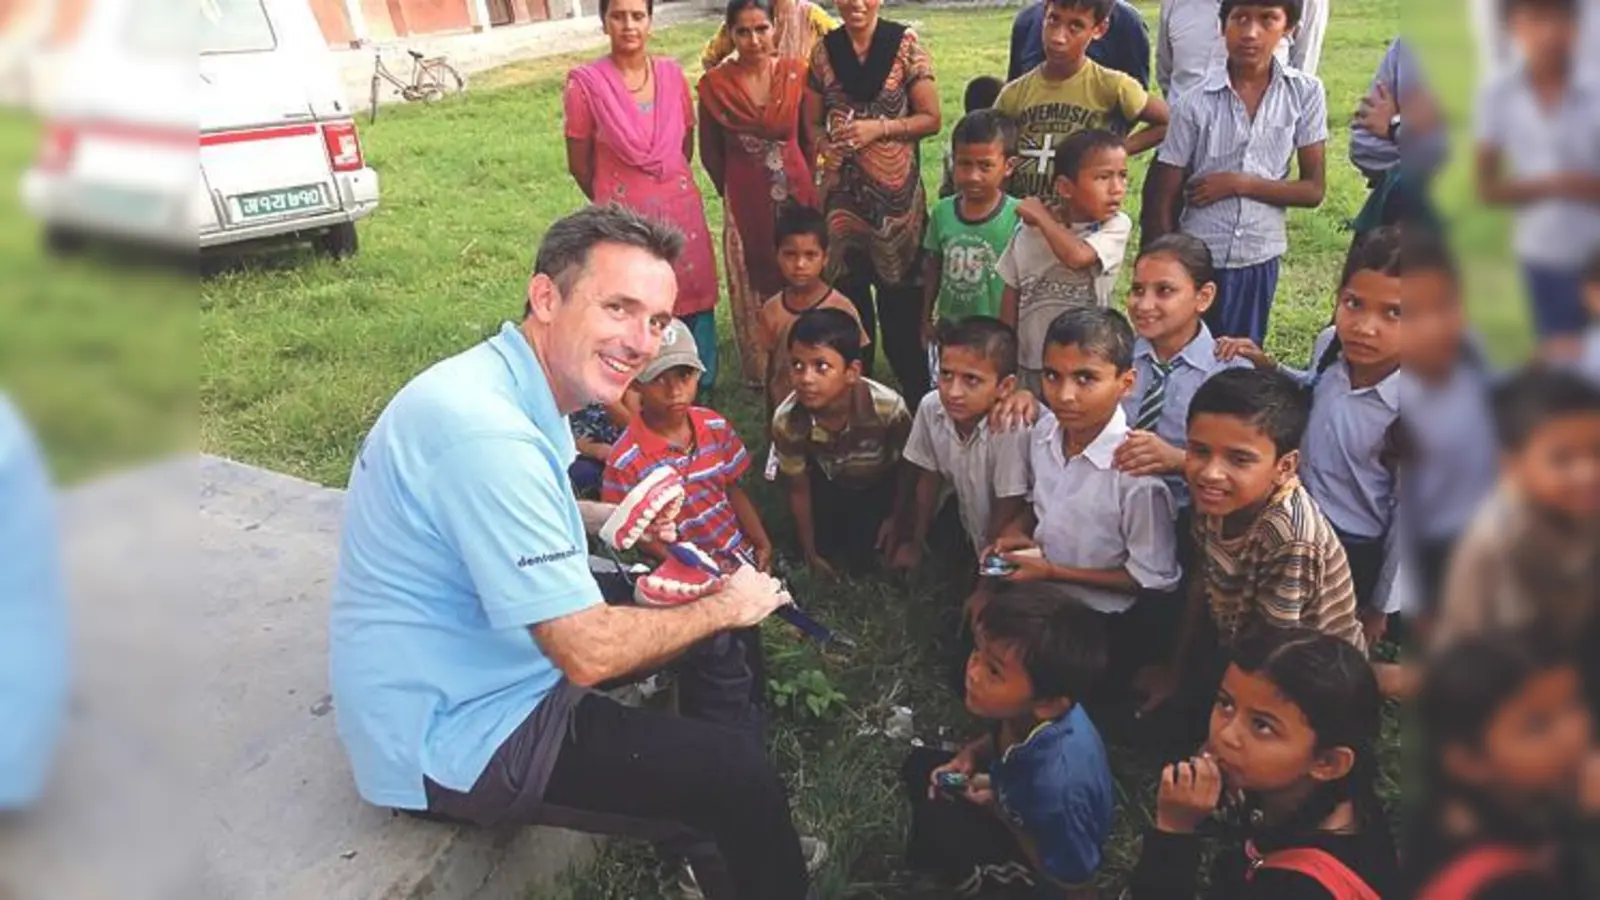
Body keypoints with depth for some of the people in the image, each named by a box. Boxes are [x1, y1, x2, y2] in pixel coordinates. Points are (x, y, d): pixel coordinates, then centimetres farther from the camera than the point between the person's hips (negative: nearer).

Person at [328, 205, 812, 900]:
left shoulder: (509, 387, 1)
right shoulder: (487, 431, -30)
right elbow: (590, 653, -29)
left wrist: (613, 520, 4)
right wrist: (728, 606, -13)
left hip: (475, 673, 10)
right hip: (450, 745, -10)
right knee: (735, 777, -18)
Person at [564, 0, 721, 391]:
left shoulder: (671, 72, 1)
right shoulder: (586, 82, -10)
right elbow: (580, 165, -1)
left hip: (681, 211, 4)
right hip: (625, 218, -3)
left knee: (693, 300, 11)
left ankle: (701, 391, 28)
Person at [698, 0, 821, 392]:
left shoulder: (796, 72, -5)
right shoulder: (714, 84, -8)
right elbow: (711, 151, 2)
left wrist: (799, 183, 8)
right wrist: (730, 192, 11)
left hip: (796, 194, 1)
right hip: (744, 201, -1)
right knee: (753, 289, 10)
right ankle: (761, 375, 26)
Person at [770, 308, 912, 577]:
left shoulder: (889, 407, -41)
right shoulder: (786, 421, -35)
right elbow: (799, 489, -15)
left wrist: (896, 518, -3)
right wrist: (810, 552, -4)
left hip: (882, 487, -1)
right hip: (830, 488, 1)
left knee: (862, 561, -3)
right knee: (830, 554, 4)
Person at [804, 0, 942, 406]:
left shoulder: (904, 45, -1)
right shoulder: (824, 51, 7)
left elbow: (931, 118, -2)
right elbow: (813, 121, 13)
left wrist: (878, 128, -15)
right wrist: (825, 144, -8)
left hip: (896, 190, -2)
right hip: (842, 190, 3)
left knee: (901, 295, 2)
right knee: (846, 290, 9)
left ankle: (916, 400, 16)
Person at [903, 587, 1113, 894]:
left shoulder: (1059, 784, -45)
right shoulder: (1023, 712, -27)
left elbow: (1068, 876, -24)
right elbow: (1001, 738, 3)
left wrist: (999, 810, -20)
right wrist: (969, 755, -16)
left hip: (1036, 859, -6)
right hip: (1014, 798, 6)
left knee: (936, 829, -24)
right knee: (919, 766, 3)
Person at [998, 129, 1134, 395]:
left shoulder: (1117, 225, -10)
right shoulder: (1029, 228, -4)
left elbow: (1077, 256, -30)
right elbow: (1012, 292, 4)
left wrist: (1042, 217, -15)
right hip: (1029, 363, 2)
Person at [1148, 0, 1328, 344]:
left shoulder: (1306, 93, -3)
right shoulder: (1196, 102, -8)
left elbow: (1313, 190, -1)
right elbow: (1164, 202, -4)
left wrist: (1240, 183, -14)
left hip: (1258, 260, 2)